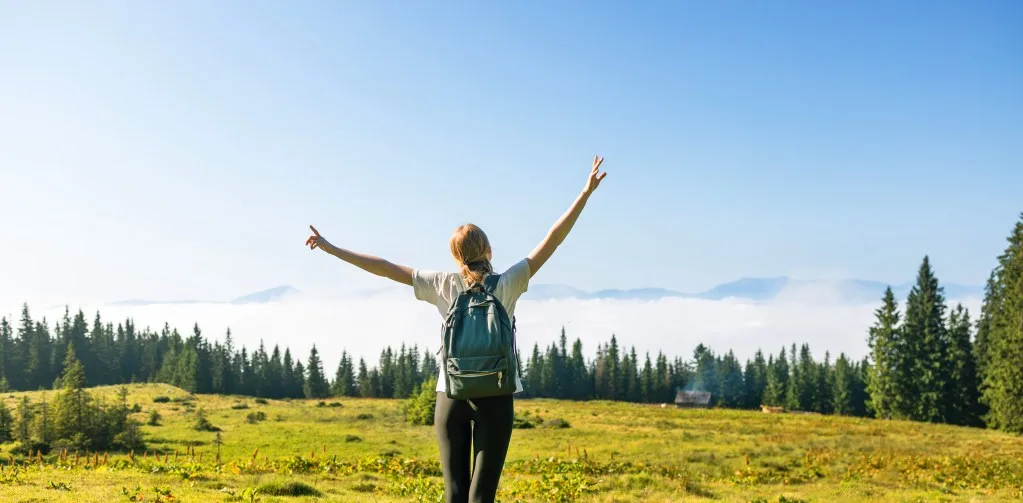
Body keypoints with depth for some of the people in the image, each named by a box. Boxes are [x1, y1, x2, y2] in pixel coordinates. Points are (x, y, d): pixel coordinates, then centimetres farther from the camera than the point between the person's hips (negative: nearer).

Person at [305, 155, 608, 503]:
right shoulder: (507, 284, -4)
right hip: (495, 396, -1)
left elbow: (385, 268, 3)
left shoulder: (444, 285, 0)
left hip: (451, 395, 2)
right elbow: (552, 239, -5)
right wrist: (586, 192, -4)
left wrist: (332, 249, 11)